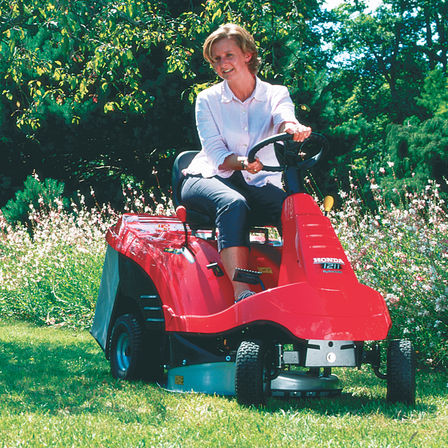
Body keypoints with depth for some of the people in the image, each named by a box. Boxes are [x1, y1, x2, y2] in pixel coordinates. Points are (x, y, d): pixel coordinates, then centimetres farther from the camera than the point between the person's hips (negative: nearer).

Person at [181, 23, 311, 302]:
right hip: (210, 178, -2)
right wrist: (242, 162, -31)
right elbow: (216, 155, -7)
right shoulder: (208, 99, 6)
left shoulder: (275, 94, 8)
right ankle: (242, 292, -51)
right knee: (233, 204, -38)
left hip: (259, 185, 2)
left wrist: (293, 128, -46)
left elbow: (284, 120, -18)